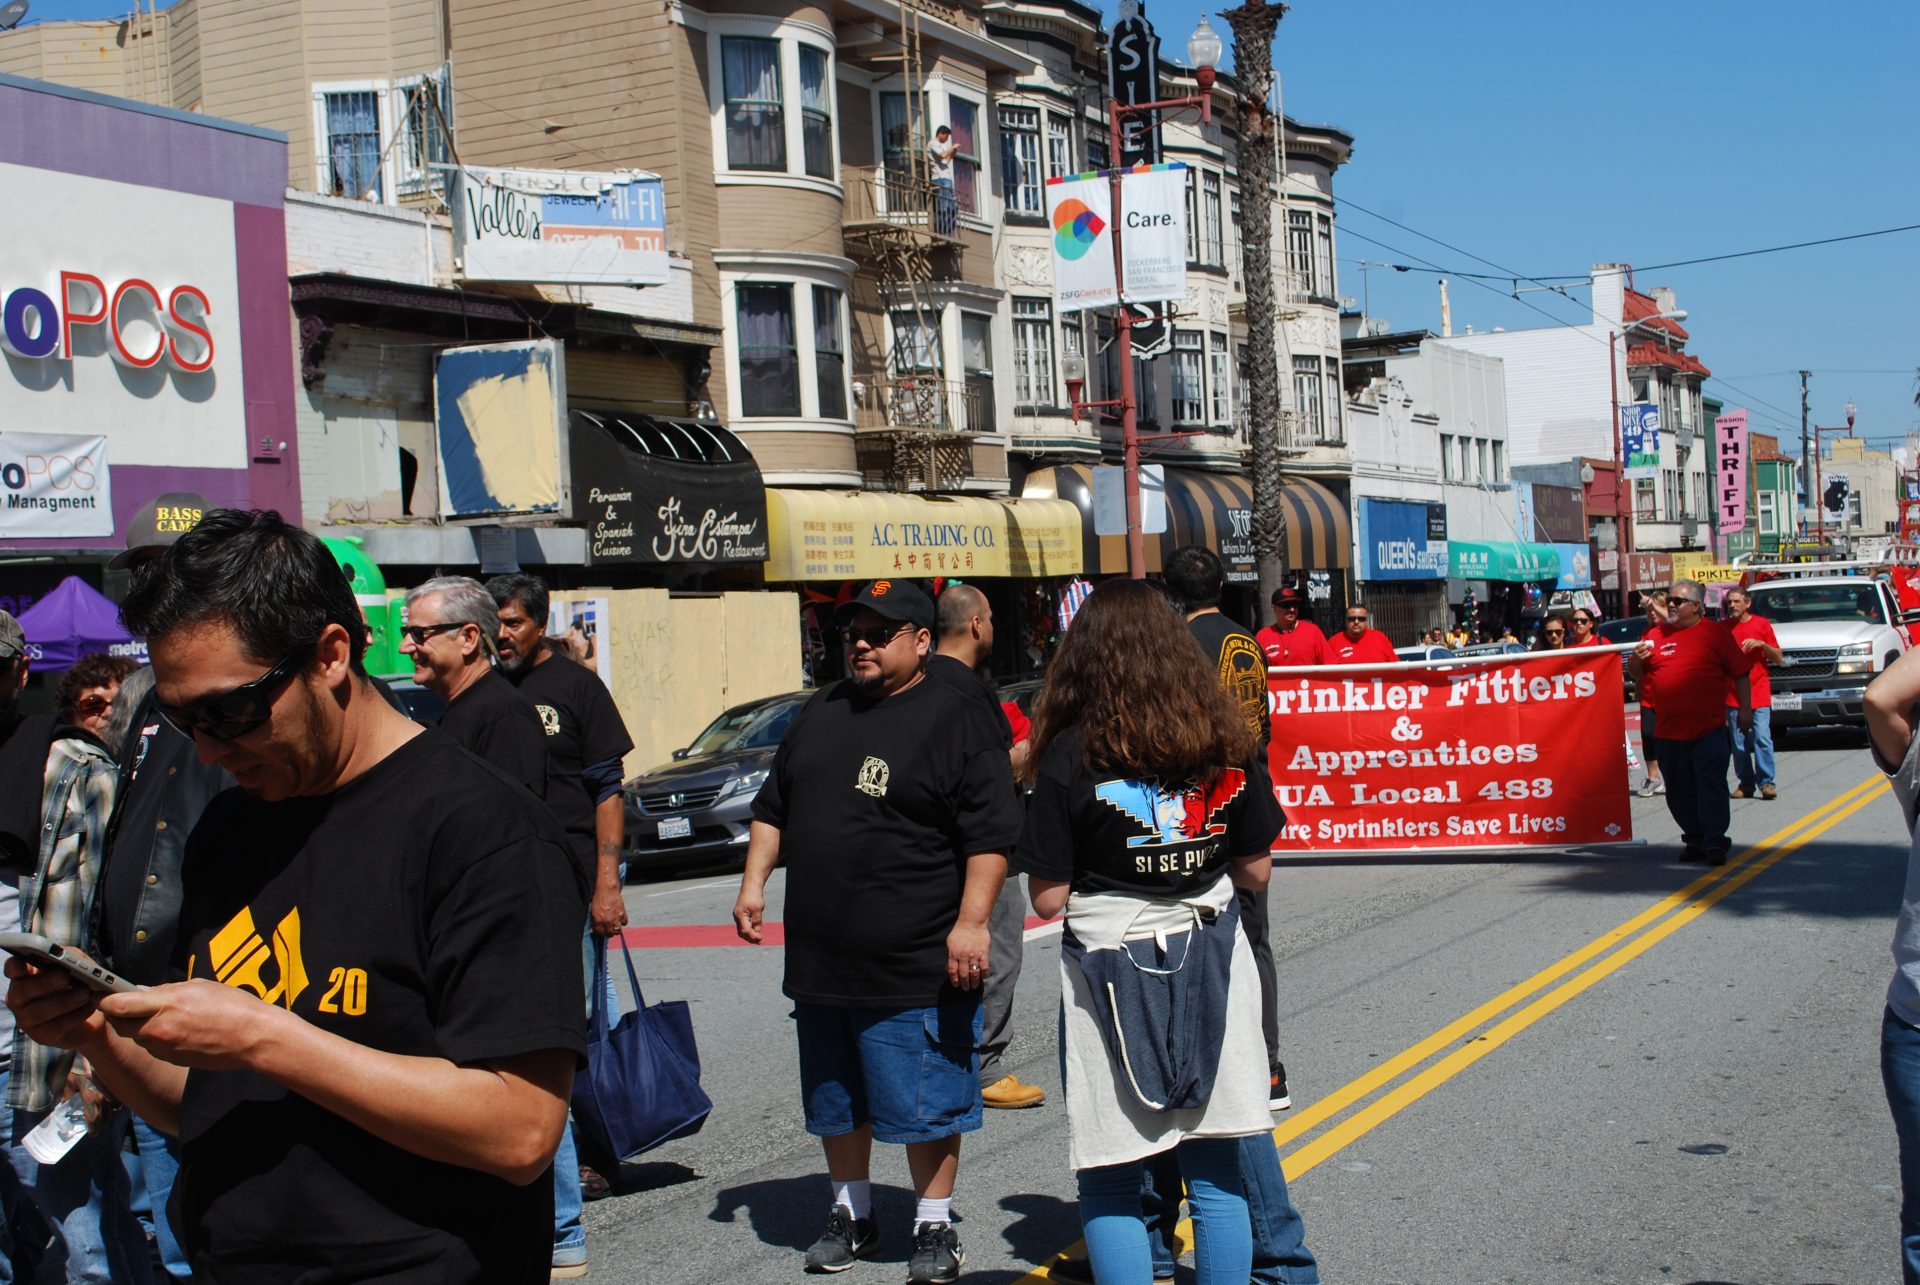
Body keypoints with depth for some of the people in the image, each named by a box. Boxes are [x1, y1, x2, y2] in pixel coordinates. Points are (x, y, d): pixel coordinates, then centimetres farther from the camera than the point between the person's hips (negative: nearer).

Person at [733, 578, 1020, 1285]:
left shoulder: (952, 720, -8)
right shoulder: (820, 714, 13)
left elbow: (990, 835, -13)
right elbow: (773, 807, 22)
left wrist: (971, 922, -19)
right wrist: (753, 882, 12)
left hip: (917, 963, -7)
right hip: (820, 957, 7)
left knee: (925, 1101, 2)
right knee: (834, 1098, 17)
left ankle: (935, 1225, 17)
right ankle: (851, 1213, 32)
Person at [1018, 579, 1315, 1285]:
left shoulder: (1071, 755, -12)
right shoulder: (1227, 742, -2)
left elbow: (1049, 898, -10)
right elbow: (1255, 871, 6)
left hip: (1110, 970, -3)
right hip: (1211, 963, 4)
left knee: (1111, 1185, 7)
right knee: (1217, 1173, 13)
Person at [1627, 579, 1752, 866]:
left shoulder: (1716, 632, 3)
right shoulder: (1658, 636, 12)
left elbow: (1740, 673, 5)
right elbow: (1638, 675, 17)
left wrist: (1745, 708, -1)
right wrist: (1637, 659, -5)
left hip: (1709, 730, -4)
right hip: (1669, 731, 4)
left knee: (1712, 787, -6)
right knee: (1679, 792, 9)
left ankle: (1714, 843, -3)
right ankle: (1694, 841, 20)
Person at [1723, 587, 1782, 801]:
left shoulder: (1761, 624, 3)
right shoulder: (1723, 627, 9)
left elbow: (1779, 658, 5)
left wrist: (1762, 644, -12)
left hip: (1759, 693, -2)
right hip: (1733, 694, 2)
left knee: (1762, 738, -11)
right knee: (1738, 742, 2)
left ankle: (1766, 782, -6)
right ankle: (1746, 783, 9)